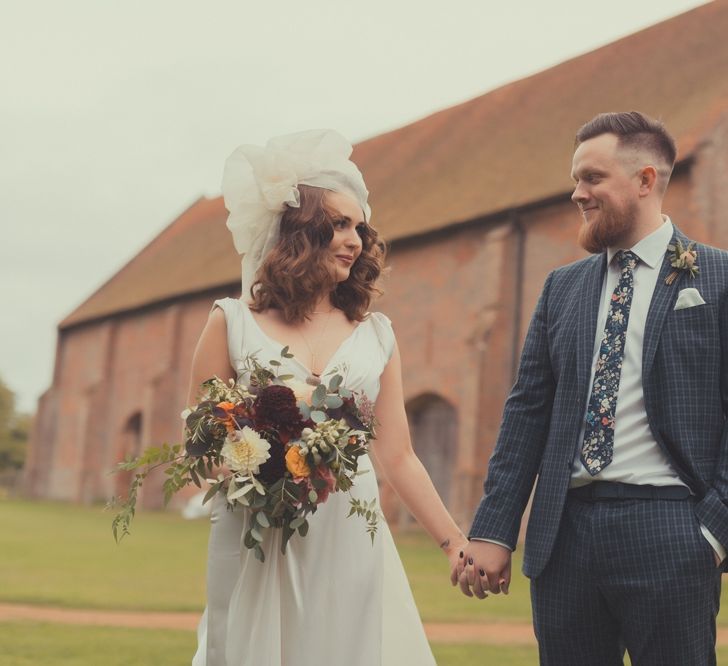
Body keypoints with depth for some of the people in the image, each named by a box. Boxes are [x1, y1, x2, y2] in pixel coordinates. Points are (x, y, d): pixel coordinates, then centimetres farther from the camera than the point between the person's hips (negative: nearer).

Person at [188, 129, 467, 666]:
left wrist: (453, 540, 10)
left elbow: (397, 458, 12)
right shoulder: (233, 323, 2)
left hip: (350, 546, 2)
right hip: (258, 550, -2)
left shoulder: (376, 334, 9)